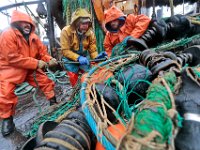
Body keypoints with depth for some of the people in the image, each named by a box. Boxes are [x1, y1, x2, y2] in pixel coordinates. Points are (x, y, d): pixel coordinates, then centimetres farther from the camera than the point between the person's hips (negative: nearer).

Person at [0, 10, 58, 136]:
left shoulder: (33, 37, 4)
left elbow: (42, 52, 4)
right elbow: (13, 58, -25)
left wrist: (49, 60, -20)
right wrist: (36, 63, -26)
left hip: (30, 69, 6)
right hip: (10, 69, -5)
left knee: (46, 81, 2)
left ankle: (53, 103, 22)